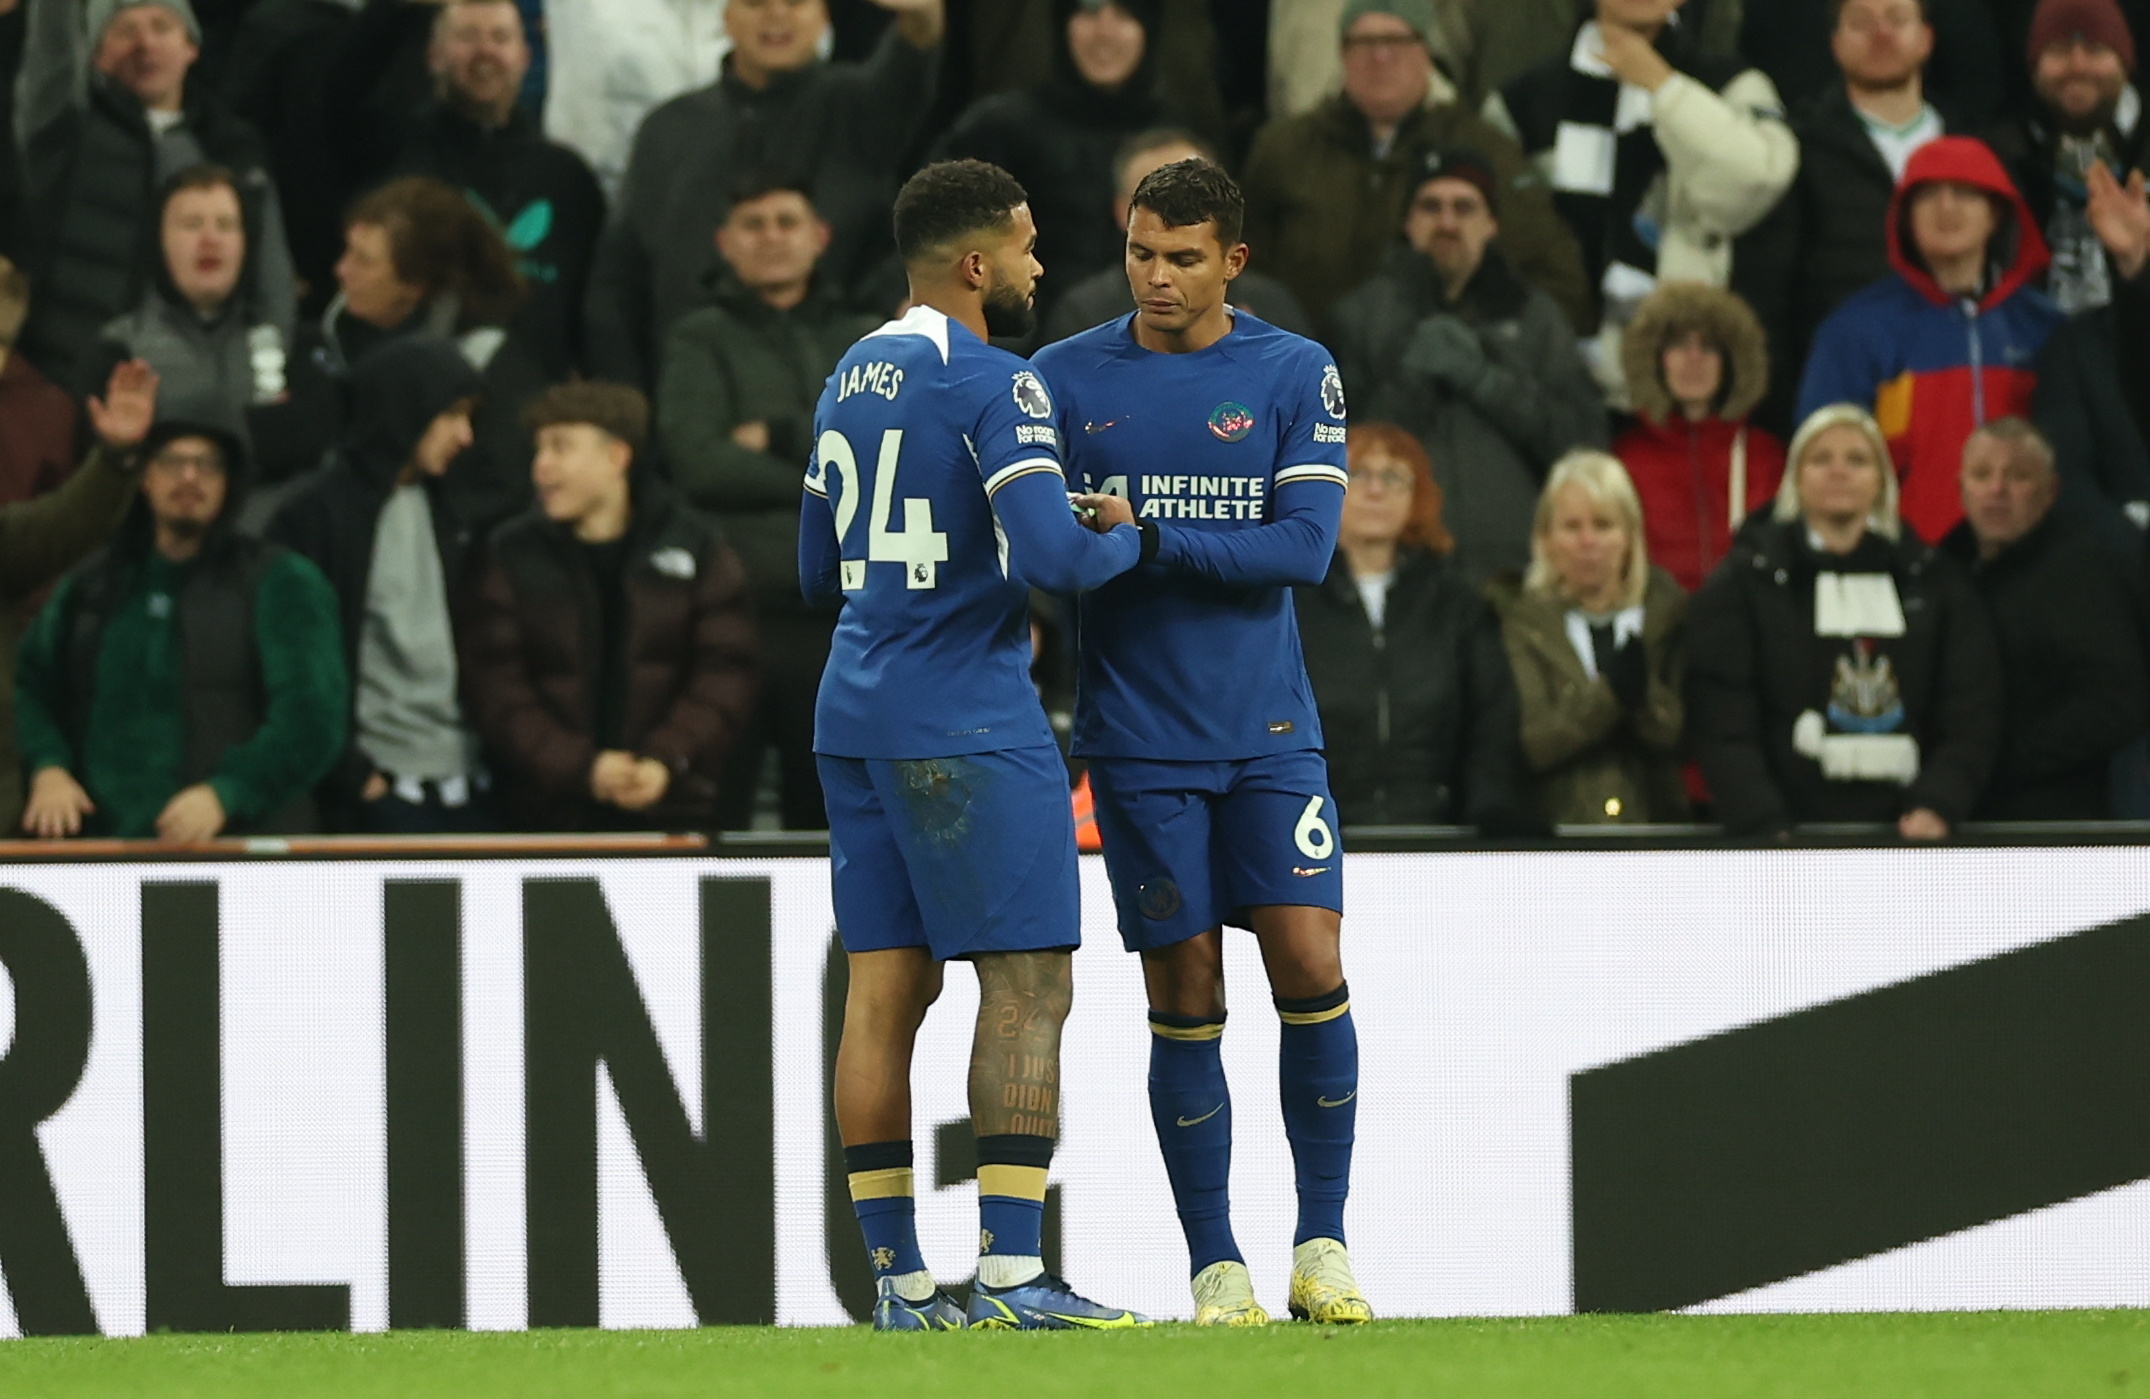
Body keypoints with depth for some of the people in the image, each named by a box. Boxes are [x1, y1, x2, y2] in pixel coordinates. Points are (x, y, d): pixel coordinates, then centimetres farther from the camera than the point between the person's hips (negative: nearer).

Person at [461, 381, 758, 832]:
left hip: (670, 809, 0)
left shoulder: (695, 546, 5)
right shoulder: (511, 556, 4)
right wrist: (582, 769, -15)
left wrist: (667, 762, -14)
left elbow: (724, 676, 1)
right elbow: (495, 689, -3)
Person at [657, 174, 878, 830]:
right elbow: (700, 461, -7)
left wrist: (781, 437, -4)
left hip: (842, 620, 3)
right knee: (711, 826, -5)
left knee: (832, 819, 8)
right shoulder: (701, 341, 8)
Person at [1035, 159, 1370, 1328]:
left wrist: (1151, 543, -17)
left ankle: (1322, 1246, 3)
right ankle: (1214, 1267, 6)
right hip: (1138, 740, 0)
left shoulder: (1295, 375, 2)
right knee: (1186, 1001, 0)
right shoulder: (1064, 380, 3)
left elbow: (1306, 545, -8)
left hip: (1270, 732, 0)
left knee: (1310, 966, -9)